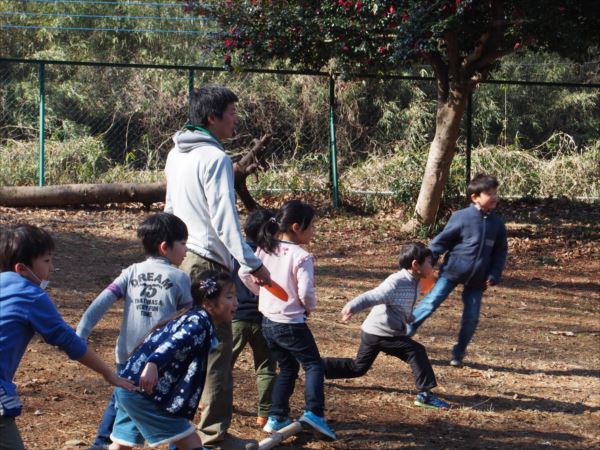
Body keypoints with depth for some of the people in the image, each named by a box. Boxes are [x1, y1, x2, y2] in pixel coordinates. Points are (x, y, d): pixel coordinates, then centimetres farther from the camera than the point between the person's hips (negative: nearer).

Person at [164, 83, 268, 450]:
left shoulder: (176, 155, 13)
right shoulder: (215, 159, -14)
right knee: (217, 348, -4)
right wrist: (253, 263, -19)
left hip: (178, 258, 9)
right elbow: (224, 219, -19)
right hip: (207, 263, -9)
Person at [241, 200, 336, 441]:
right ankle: (313, 411, -12)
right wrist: (310, 307, 0)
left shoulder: (264, 249, 2)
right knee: (313, 365, 6)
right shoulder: (301, 257, -17)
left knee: (287, 368, 21)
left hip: (268, 321, 7)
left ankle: (277, 417, 17)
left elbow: (245, 274, 6)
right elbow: (305, 292, -21)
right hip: (291, 323, -7)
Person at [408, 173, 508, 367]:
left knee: (471, 317, 2)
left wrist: (494, 275, 0)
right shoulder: (461, 217, -12)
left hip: (477, 279, 4)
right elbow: (442, 240, -5)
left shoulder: (497, 223, 1)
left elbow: (501, 251, 10)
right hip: (452, 271, -4)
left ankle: (459, 353, 18)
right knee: (431, 303, -7)